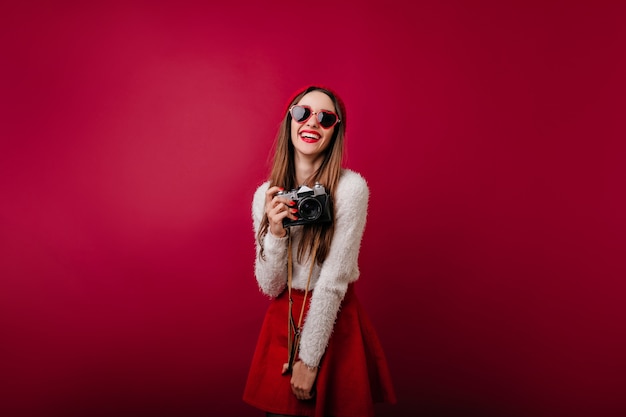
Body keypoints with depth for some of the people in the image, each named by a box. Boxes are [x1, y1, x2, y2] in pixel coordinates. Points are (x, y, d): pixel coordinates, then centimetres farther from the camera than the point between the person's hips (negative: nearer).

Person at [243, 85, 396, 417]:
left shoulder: (351, 187, -17)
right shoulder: (266, 195, -5)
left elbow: (334, 281, -17)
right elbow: (270, 287, -5)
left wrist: (309, 358, -13)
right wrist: (275, 232, -21)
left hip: (334, 320, -3)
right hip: (283, 319, 3)